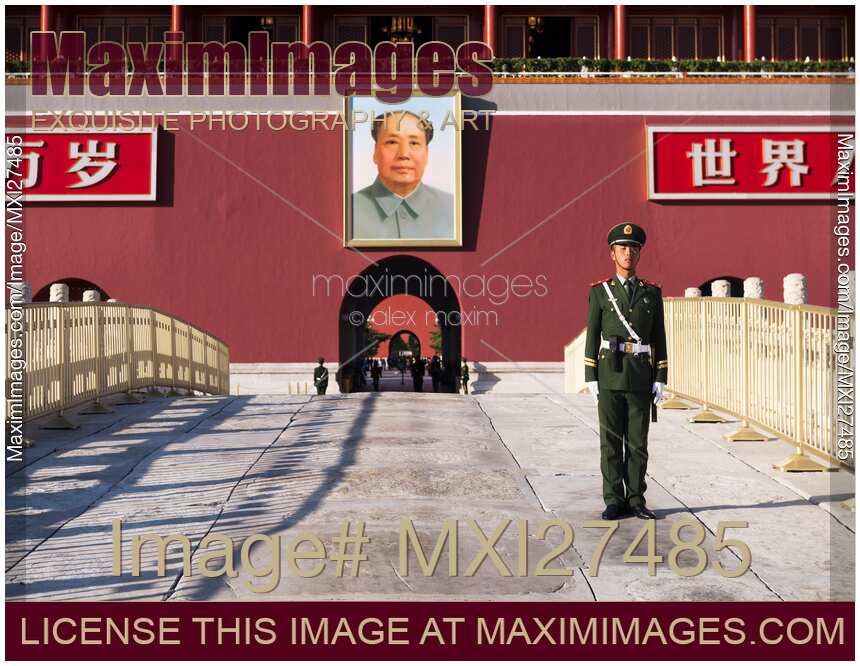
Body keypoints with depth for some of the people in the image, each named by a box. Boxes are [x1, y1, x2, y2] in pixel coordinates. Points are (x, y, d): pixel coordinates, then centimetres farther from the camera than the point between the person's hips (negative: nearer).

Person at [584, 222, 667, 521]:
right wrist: (591, 378, -5)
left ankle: (636, 500, 12)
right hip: (610, 376, -1)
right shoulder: (599, 291, 3)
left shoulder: (652, 292, 8)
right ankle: (614, 502, 7)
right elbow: (592, 337, 2)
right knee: (611, 441, 0)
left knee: (638, 441, 4)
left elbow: (659, 338, 7)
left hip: (641, 377, 2)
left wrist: (661, 379, 0)